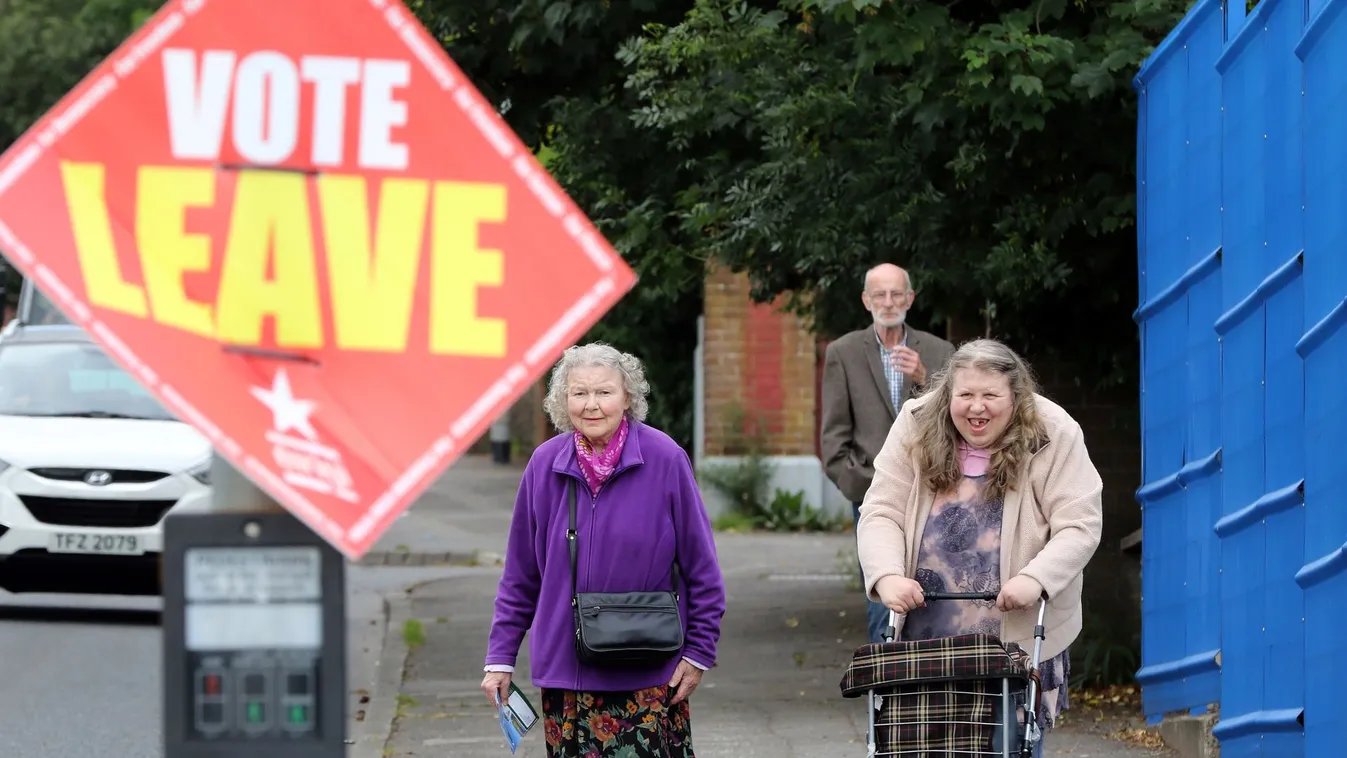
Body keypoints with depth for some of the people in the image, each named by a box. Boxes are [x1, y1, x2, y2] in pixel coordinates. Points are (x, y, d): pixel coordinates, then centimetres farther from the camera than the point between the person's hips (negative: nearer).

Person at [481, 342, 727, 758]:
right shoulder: (545, 464, 0)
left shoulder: (664, 459, -7)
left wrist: (699, 651, -1)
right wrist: (500, 657, 7)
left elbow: (701, 566, -1)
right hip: (564, 669, 3)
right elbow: (521, 574, 8)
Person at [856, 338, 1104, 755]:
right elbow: (881, 513, -3)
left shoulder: (1053, 437, -8)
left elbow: (1079, 527, -10)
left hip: (1021, 634, -2)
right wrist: (887, 576, -21)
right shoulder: (916, 429, -2)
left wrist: (1035, 579, -26)